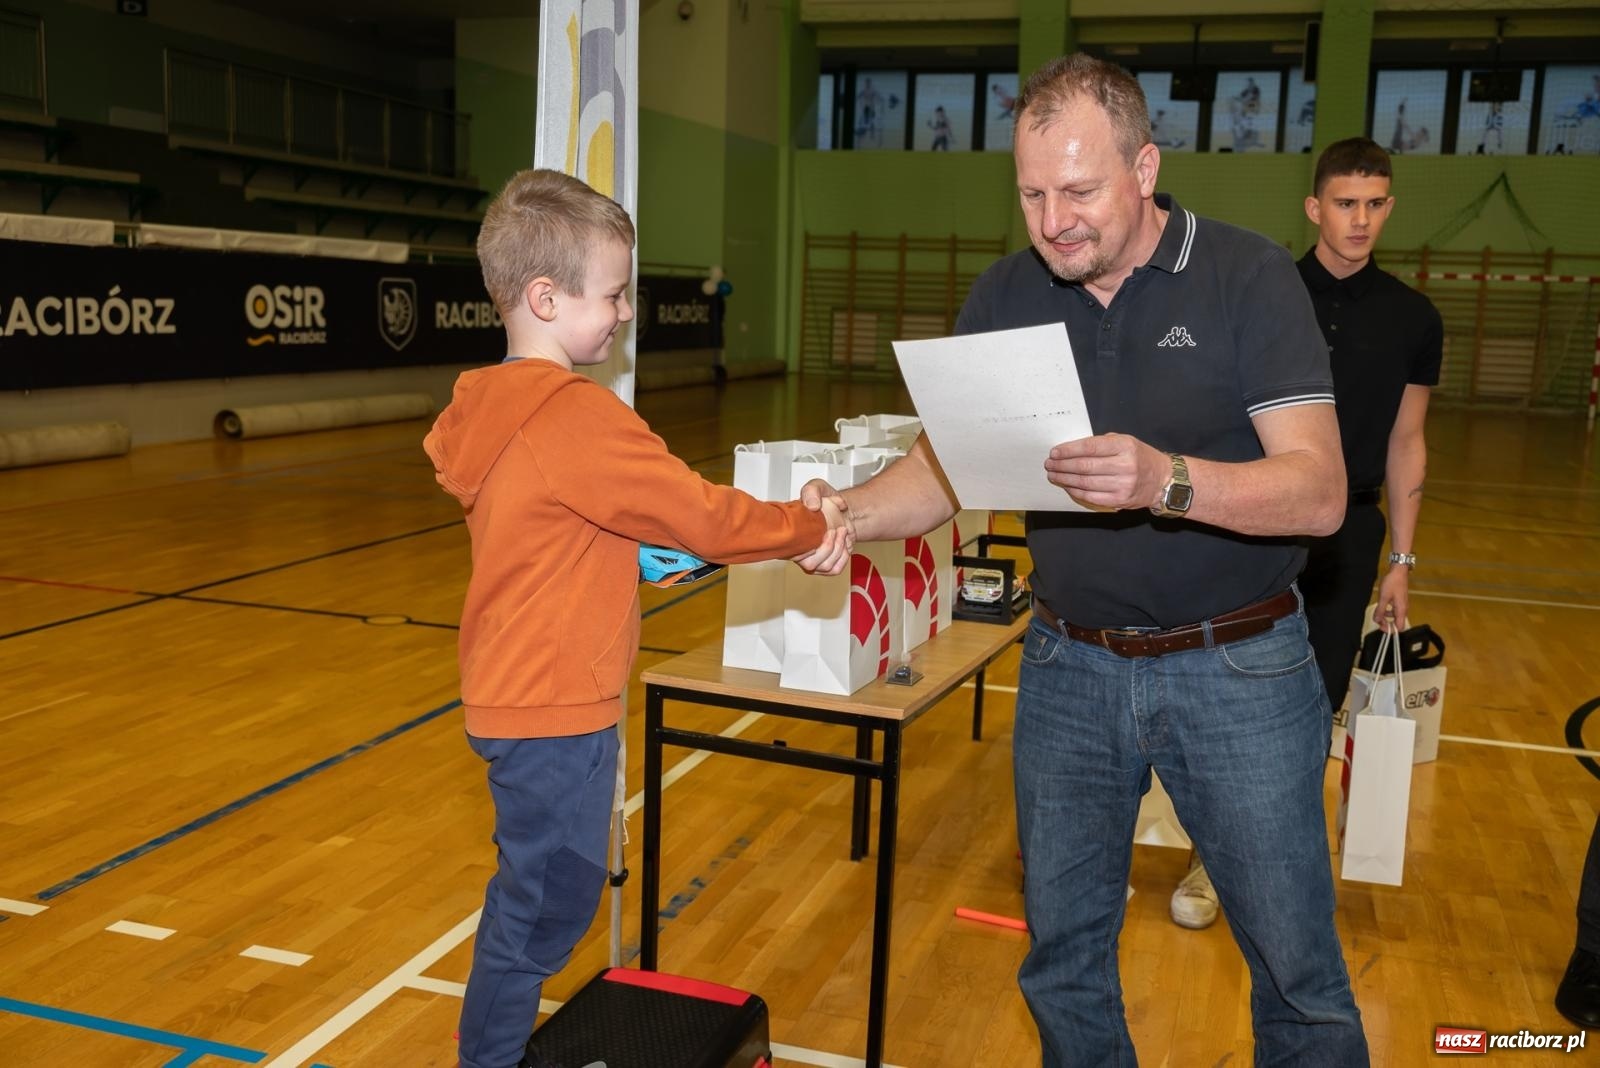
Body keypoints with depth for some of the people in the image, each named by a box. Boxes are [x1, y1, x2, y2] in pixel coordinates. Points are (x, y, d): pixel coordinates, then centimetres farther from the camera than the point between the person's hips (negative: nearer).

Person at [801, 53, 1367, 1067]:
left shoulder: (1249, 276, -12)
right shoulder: (1005, 295, 0)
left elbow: (1319, 491, -19)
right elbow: (941, 468, -3)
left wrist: (1164, 481, -37)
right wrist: (854, 509, -24)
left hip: (1236, 669, -3)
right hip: (1070, 666, 3)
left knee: (1297, 967, 9)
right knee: (1062, 950, 17)